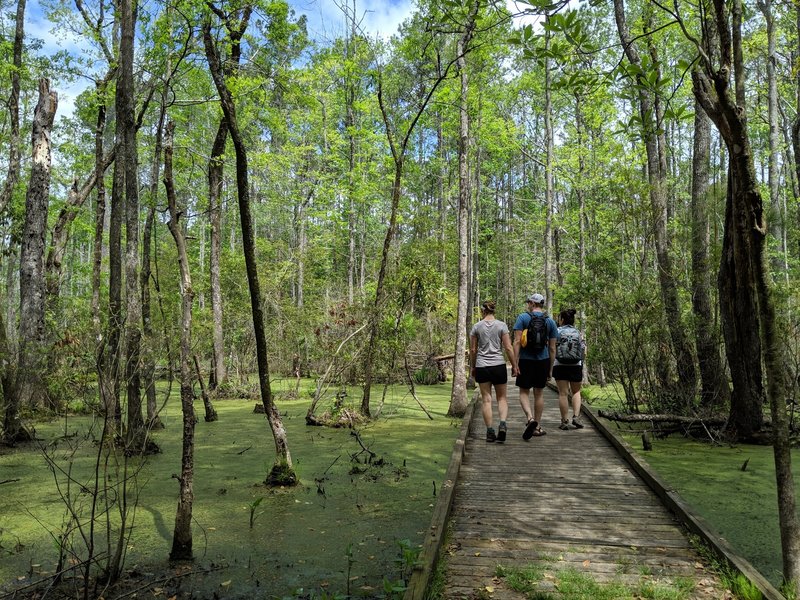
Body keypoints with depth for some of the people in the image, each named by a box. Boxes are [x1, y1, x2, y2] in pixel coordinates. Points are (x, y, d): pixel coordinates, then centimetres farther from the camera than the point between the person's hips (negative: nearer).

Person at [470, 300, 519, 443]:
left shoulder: (476, 327, 1)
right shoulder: (502, 325, -2)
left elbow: (473, 349, 4)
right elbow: (508, 348, -5)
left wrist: (473, 367, 15)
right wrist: (514, 365, 4)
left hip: (481, 366, 1)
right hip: (498, 365, -1)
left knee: (487, 400, 6)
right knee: (502, 397, 12)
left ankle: (490, 431, 5)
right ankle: (502, 423, -10)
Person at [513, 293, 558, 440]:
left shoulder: (523, 317, -5)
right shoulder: (550, 321, 4)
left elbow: (517, 341, -12)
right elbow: (552, 348, 5)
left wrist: (515, 363, -11)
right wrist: (550, 368, 12)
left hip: (526, 360, -3)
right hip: (543, 361, 3)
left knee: (524, 392, 7)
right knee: (539, 393, 12)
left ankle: (530, 418, -17)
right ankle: (537, 427, 18)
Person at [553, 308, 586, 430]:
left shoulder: (557, 332, -5)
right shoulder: (579, 333, 3)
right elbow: (584, 352, 1)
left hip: (560, 366, -2)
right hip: (576, 366, 2)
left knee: (563, 393, 4)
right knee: (576, 391, 18)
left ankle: (564, 421, 6)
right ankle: (576, 416, 3)